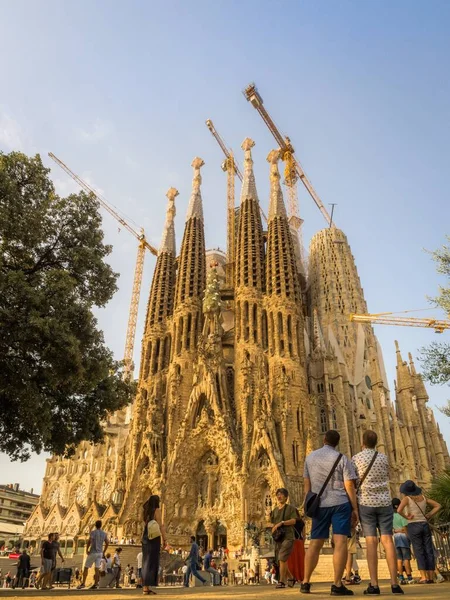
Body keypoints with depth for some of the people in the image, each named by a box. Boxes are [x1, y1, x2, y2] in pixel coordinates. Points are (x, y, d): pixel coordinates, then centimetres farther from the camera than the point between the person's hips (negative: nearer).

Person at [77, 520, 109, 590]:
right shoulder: (104, 533, 9)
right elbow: (107, 543, 9)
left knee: (86, 567, 7)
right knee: (97, 568, 4)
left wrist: (87, 550, -8)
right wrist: (103, 552, 16)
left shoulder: (93, 532, -6)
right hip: (100, 553, 4)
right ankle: (95, 584, 0)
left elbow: (89, 541, -19)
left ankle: (83, 583, 6)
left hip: (92, 552, -4)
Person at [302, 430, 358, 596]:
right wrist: (355, 508, -1)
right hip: (340, 503, -4)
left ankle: (305, 583, 16)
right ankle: (337, 585, -10)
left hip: (319, 505, 4)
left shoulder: (310, 457, 8)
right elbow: (349, 486, -7)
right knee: (340, 542, -5)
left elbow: (306, 484, 8)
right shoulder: (341, 458, -3)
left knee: (315, 543, 11)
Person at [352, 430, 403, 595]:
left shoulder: (356, 458, -2)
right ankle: (394, 583, -1)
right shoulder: (384, 457, 7)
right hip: (384, 502, 2)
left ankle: (374, 585, -4)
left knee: (371, 541, -3)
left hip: (366, 502, -2)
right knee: (387, 540, 1)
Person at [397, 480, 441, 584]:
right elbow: (438, 506, 13)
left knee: (419, 552, -2)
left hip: (413, 527, -4)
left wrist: (407, 517, -8)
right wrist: (428, 516, 9)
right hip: (425, 526, 4)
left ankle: (424, 577, -6)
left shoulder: (407, 498, -9)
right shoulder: (423, 497, 6)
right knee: (429, 551, 5)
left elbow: (399, 510, -25)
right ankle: (431, 577, 6)